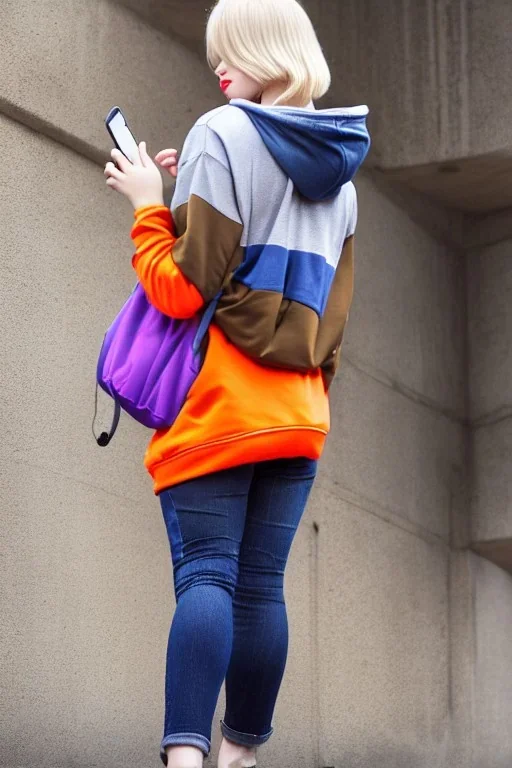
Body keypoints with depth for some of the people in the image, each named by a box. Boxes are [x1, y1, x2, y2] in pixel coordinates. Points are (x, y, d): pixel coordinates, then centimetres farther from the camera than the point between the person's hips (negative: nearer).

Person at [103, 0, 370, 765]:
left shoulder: (224, 135, -6)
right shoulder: (341, 170, 17)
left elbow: (183, 289, -10)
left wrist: (149, 203, 2)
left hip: (216, 404, -6)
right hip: (297, 413, 6)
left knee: (204, 573, -12)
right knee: (261, 585, 7)